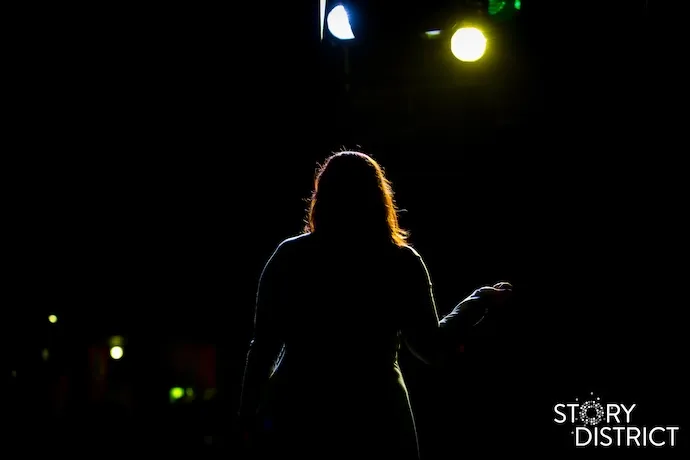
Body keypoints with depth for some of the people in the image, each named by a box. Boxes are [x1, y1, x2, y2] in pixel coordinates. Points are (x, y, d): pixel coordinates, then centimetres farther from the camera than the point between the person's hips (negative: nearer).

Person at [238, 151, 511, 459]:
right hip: (376, 420, 0)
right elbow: (432, 349, 2)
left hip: (295, 415, 1)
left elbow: (264, 344, -3)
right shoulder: (402, 264, -5)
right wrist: (479, 302, 15)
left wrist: (248, 411, 8)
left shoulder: (289, 257, -3)